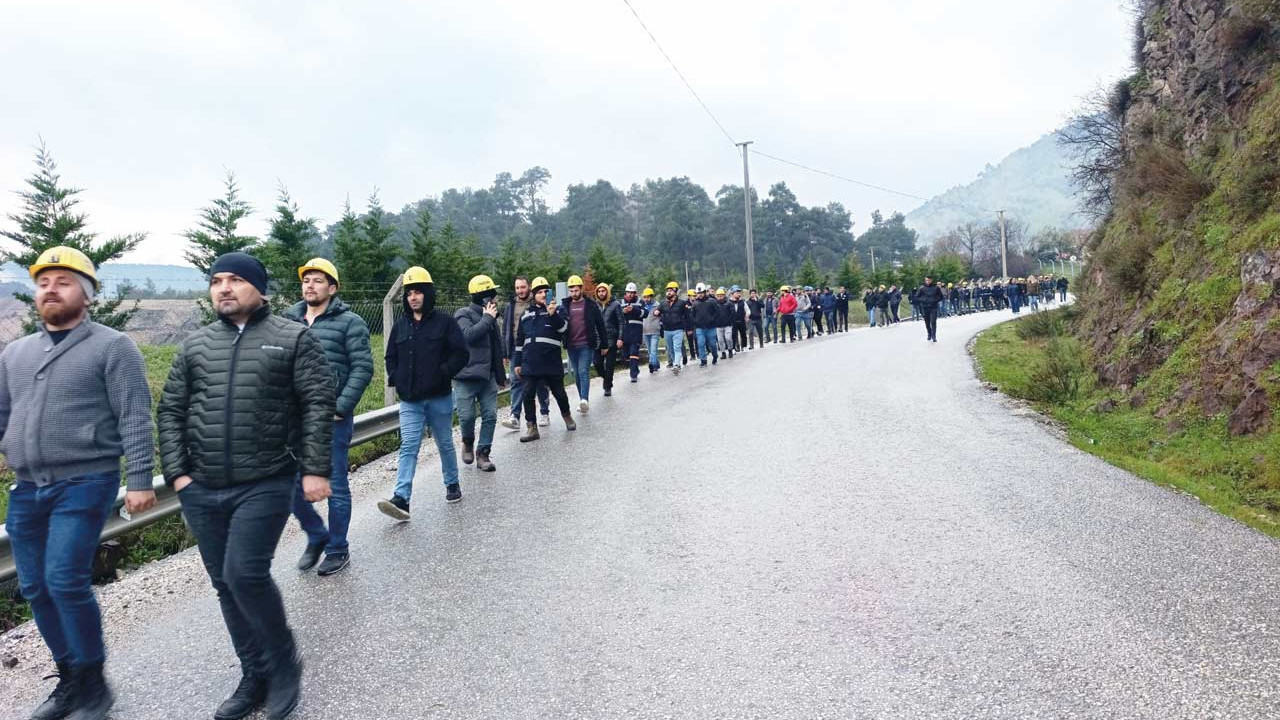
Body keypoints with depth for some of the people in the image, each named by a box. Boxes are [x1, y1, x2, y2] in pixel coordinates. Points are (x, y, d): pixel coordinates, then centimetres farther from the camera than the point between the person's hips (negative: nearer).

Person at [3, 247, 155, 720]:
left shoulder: (112, 347, -5)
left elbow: (135, 419, -10)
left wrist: (139, 480, -16)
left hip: (84, 485, -6)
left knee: (66, 582, -11)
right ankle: (69, 678, 28)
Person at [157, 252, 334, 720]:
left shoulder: (293, 338, -2)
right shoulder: (196, 345, 10)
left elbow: (318, 404, -7)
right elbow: (170, 410, 12)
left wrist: (315, 468, -13)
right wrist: (177, 472, 2)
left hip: (265, 486, -5)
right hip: (201, 491, 5)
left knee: (245, 575, -12)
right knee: (225, 585, 11)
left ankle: (285, 664, 12)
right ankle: (255, 676, 27)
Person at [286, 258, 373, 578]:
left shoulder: (349, 323, -5)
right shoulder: (289, 321, 10)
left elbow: (363, 368, -9)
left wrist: (342, 407, -15)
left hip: (332, 419, -5)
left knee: (335, 485, 5)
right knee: (290, 483, 7)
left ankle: (337, 549, 21)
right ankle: (316, 535, 30)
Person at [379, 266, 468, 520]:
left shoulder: (444, 321, -4)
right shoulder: (401, 325, 9)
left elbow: (462, 354, -7)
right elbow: (391, 357, 18)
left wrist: (443, 373, -16)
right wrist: (395, 378, 2)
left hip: (439, 397, -2)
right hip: (410, 400, 2)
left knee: (445, 443, 13)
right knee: (408, 447, -7)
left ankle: (452, 484, 33)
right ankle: (401, 499, -13)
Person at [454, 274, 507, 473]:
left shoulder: (490, 317, 15)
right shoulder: (463, 314, -6)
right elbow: (469, 335, -27)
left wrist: (501, 375, 24)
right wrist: (487, 318, -17)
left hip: (488, 376, 6)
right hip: (466, 376, -6)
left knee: (490, 416, 1)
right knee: (467, 416, -5)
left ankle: (483, 454, 11)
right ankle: (468, 443, 24)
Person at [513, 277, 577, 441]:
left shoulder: (556, 311, 5)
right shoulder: (526, 314, 14)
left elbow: (564, 327, -12)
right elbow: (520, 340, 18)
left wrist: (553, 314, -27)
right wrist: (517, 362, 15)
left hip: (552, 360, -2)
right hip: (530, 361, 3)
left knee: (558, 391, 9)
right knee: (528, 395, 0)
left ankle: (567, 416, 35)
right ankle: (532, 428, 9)